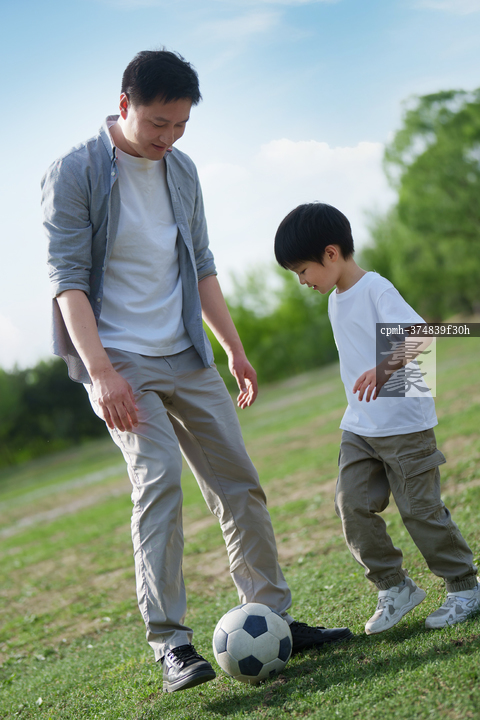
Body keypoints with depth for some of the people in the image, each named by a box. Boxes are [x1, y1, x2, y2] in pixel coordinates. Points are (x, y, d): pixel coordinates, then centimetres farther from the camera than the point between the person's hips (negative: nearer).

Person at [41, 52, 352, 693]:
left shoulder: (182, 171, 10)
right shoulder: (75, 173, -9)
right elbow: (67, 278, -15)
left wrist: (234, 348, 15)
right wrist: (101, 372, -24)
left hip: (187, 357, 6)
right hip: (118, 360, -6)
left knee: (240, 484, 5)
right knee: (158, 479, -21)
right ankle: (170, 642, -15)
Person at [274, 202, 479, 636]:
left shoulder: (376, 289, -15)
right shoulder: (336, 301, 13)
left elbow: (419, 336, -29)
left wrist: (385, 368, -46)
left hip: (405, 424, -8)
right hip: (359, 428, 8)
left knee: (420, 509, -2)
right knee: (353, 505, -3)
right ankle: (394, 588, 9)